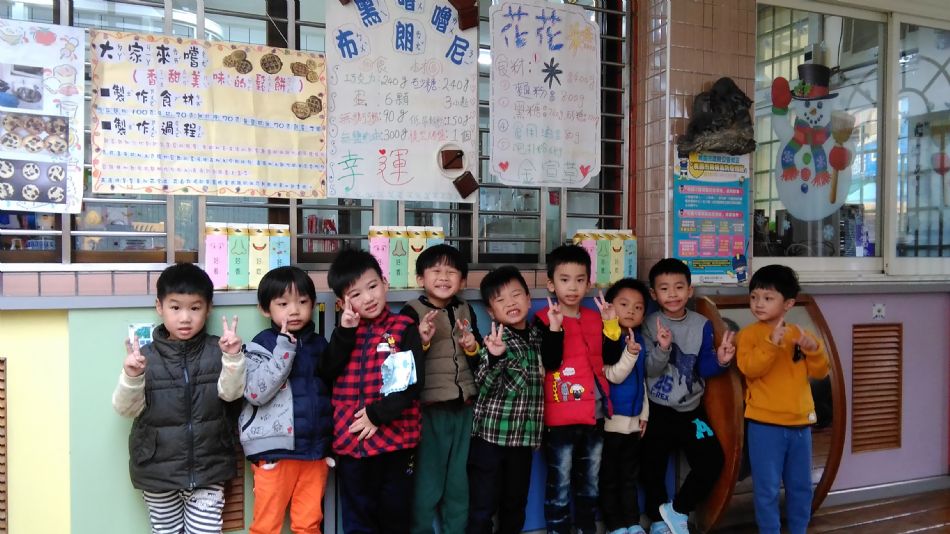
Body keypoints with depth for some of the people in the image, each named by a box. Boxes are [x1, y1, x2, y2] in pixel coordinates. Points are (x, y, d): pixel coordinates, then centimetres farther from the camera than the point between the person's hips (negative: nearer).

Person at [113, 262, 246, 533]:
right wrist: (131, 377, -25)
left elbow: (231, 392, -13)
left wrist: (233, 358, -30)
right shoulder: (146, 356, -5)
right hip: (157, 470, 1)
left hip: (207, 469, -1)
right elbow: (126, 408, -6)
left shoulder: (216, 351, -5)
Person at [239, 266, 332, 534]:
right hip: (275, 452, -3)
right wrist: (284, 349, -21)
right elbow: (256, 393, -19)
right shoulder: (261, 345, -4)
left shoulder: (320, 344, 9)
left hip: (314, 451, 4)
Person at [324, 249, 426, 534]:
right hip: (350, 440, 3)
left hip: (395, 437, -3)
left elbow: (413, 383, -10)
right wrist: (345, 332, -11)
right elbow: (327, 373, -3)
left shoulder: (404, 328, -3)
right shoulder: (345, 330, 10)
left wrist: (377, 414, -16)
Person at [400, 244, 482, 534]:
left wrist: (473, 346, -4)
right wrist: (421, 341, -30)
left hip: (463, 405, 5)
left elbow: (480, 353, 17)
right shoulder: (412, 311, -9)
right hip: (429, 407, -5)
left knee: (459, 479, 18)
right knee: (427, 480, 3)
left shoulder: (465, 310, 7)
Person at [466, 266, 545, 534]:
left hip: (523, 435, 5)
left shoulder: (537, 336, 6)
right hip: (490, 434, -5)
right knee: (483, 508, 1)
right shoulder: (496, 339, -11)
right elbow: (485, 385, -22)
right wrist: (494, 357, -38)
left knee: (515, 505, 18)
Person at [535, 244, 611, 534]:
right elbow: (550, 363, -18)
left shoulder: (595, 318, 8)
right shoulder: (544, 318, -8)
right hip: (561, 417, -5)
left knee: (590, 481, 19)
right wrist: (555, 327, -29)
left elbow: (607, 358, 8)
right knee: (560, 483, 4)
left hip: (595, 413, 6)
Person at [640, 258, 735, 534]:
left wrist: (719, 360, -25)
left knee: (712, 460, -5)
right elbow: (648, 370, -14)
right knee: (652, 468, 6)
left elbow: (704, 369, -4)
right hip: (657, 410, -2)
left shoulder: (702, 324, -3)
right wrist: (662, 349, -32)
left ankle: (677, 510, 15)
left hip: (691, 410, 2)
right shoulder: (649, 324, -9)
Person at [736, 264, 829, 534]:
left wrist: (814, 349, -14)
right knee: (767, 488, 2)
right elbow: (749, 368, -20)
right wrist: (772, 344, -31)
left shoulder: (799, 334, 8)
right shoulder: (749, 334, -5)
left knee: (801, 486, 16)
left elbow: (819, 372, 4)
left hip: (800, 423, 5)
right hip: (765, 424, -4)